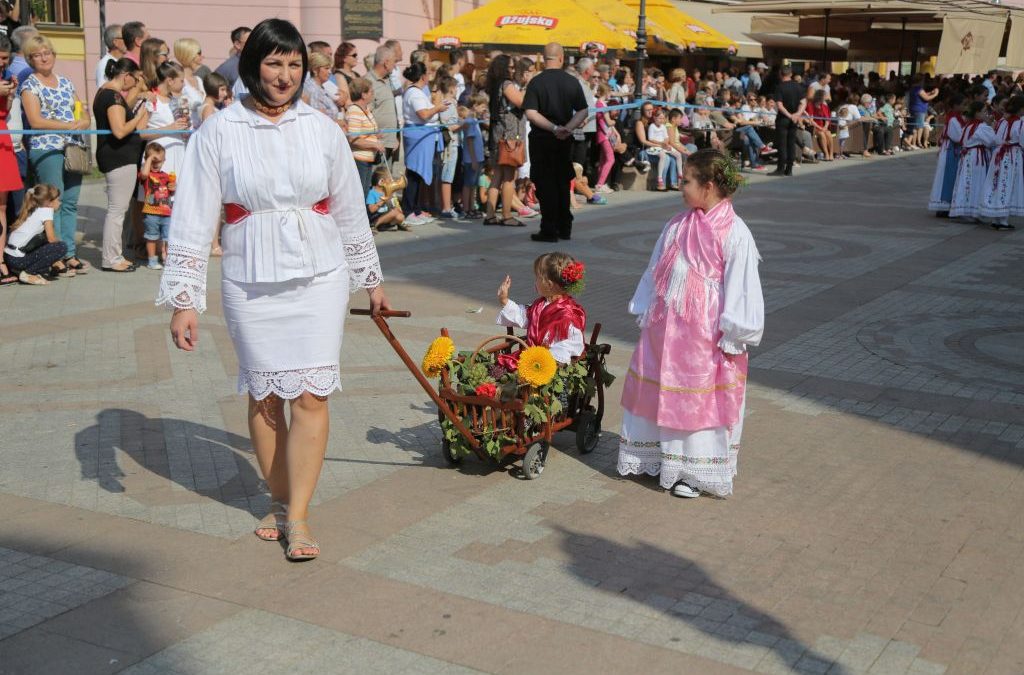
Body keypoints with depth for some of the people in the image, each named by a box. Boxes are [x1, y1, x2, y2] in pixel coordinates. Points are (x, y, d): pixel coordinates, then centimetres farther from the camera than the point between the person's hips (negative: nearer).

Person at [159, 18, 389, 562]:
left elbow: (350, 211, 12)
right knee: (264, 395, 9)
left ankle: (298, 516, 2)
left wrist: (371, 279, 18)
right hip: (250, 284, 0)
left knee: (311, 394, -5)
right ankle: (279, 501, 27)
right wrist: (183, 300, -8)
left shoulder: (321, 129, 3)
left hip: (319, 278, 1)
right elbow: (194, 218, -4)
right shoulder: (218, 133, -3)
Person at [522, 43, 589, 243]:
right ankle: (564, 228, 22)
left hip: (541, 139, -3)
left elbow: (530, 113, -18)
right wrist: (567, 128, -11)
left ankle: (549, 230, 2)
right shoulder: (572, 82, 0)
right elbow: (583, 111, -2)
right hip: (565, 142, 3)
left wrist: (553, 128, -18)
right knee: (563, 183, 15)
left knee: (546, 185, 2)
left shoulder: (536, 82, -9)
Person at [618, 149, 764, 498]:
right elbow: (655, 273, 12)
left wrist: (731, 338, -12)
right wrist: (646, 316, 13)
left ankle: (694, 471, 19)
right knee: (659, 391, 15)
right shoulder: (677, 226, 4)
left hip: (706, 335, -6)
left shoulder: (734, 233, -14)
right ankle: (656, 457, 32)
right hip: (665, 328, 6)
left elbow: (740, 287, -13)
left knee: (700, 400, 6)